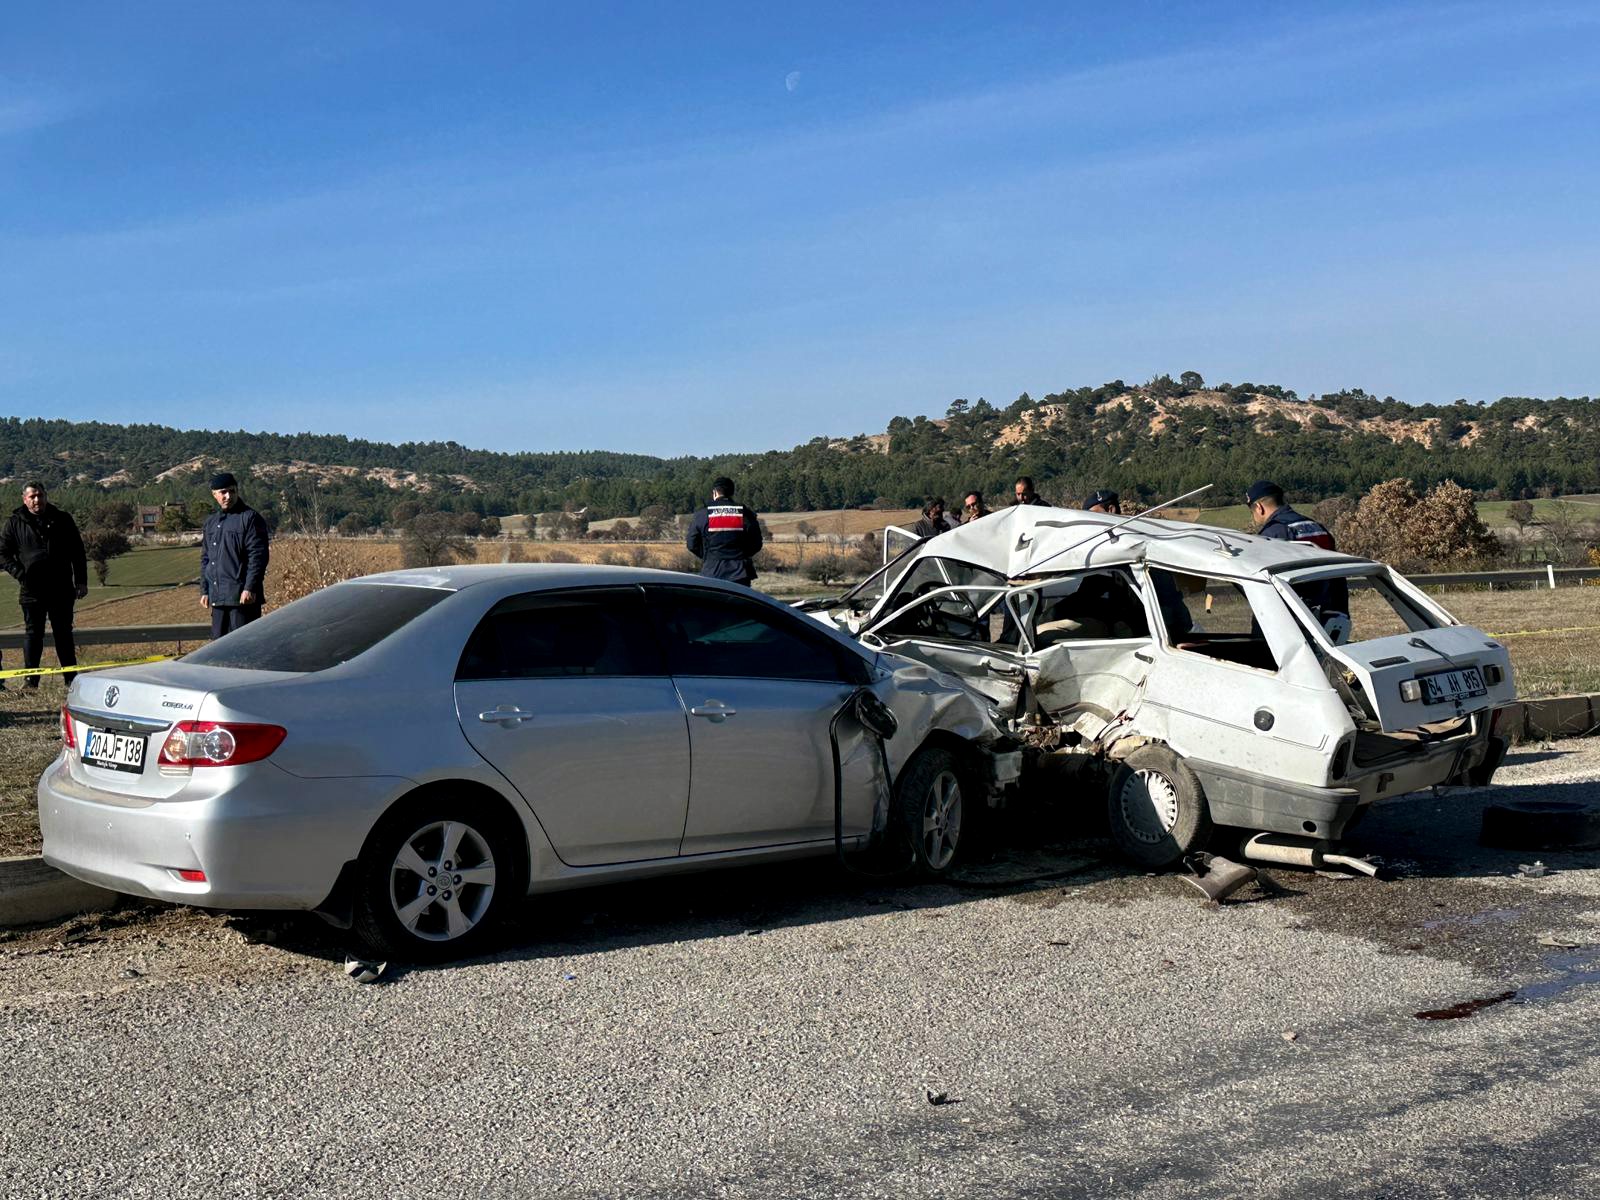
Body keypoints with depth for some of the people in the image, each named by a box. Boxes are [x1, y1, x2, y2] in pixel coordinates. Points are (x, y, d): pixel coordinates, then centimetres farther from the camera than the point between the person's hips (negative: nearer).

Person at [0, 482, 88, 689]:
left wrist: (81, 582, 2)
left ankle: (71, 677, 14)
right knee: (33, 633, 2)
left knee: (64, 633, 8)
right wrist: (20, 574, -8)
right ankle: (30, 679, 5)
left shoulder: (62, 520, 6)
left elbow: (77, 553, 8)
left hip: (62, 589, 1)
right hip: (32, 590, -1)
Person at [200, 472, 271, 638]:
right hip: (217, 597, 7)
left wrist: (250, 588, -18)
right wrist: (204, 590, 15)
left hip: (242, 596, -7)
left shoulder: (250, 518, -5)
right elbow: (205, 559, 21)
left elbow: (258, 556, -12)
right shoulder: (211, 522, 16)